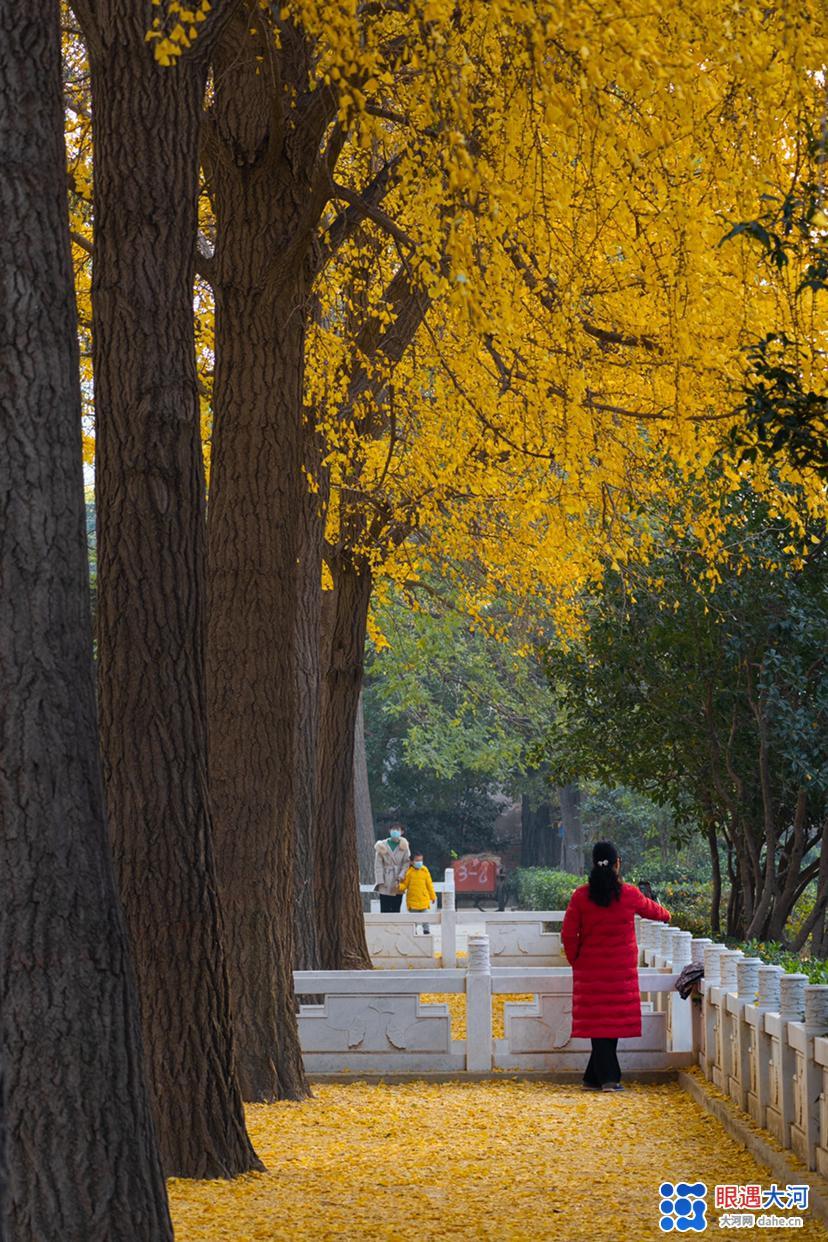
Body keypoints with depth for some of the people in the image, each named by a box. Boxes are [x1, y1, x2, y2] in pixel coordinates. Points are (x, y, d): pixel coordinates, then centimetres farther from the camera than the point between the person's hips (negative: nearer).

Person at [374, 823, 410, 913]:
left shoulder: (404, 846, 4)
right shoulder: (382, 846, 0)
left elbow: (406, 864, 0)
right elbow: (378, 865, -1)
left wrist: (399, 878, -12)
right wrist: (380, 882, -8)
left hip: (398, 885, 2)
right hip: (386, 885, -2)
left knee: (396, 910, 4)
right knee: (385, 910, -4)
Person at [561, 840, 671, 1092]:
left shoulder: (580, 896, -5)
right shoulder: (629, 895, -4)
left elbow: (568, 935, -4)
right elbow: (651, 910, 18)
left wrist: (576, 961, 12)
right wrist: (666, 915, 40)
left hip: (590, 970, 1)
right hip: (622, 970, -1)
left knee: (598, 1021, 4)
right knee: (615, 1020, 6)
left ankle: (606, 1077, 1)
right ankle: (595, 1077, 6)